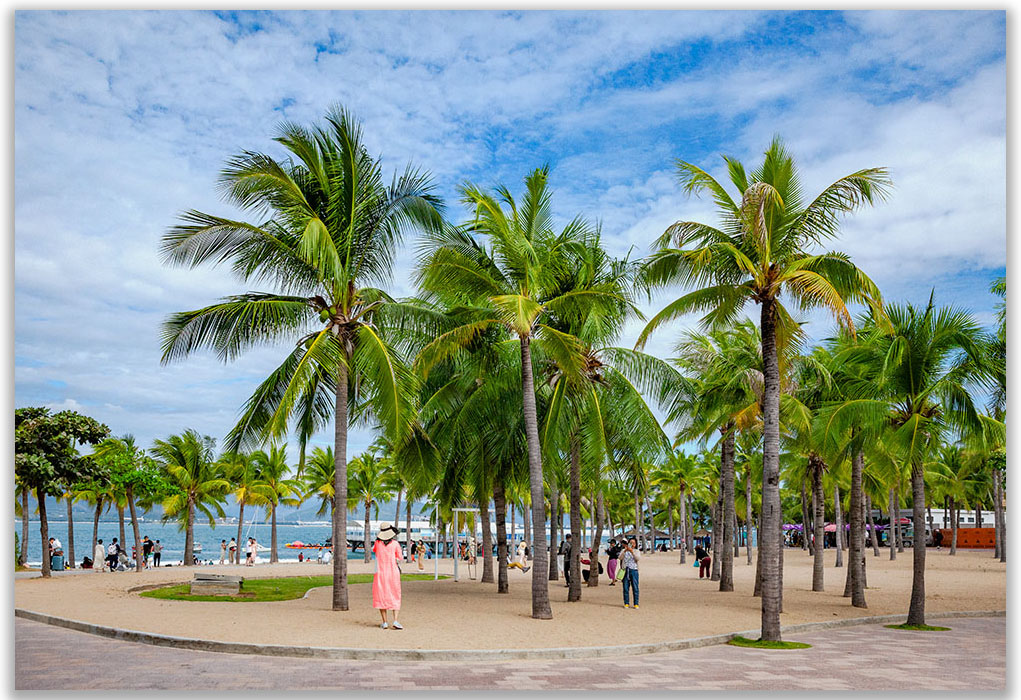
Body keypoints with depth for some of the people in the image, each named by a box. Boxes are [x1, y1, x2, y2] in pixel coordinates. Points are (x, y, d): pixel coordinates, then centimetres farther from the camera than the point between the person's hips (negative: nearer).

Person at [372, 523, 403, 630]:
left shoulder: (377, 543, -3)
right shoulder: (395, 544, -7)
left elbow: (373, 550, 19)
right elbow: (400, 558, 1)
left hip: (380, 573, 1)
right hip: (393, 573, -1)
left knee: (381, 597, 9)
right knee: (395, 598, 7)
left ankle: (384, 622, 7)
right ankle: (395, 621, -6)